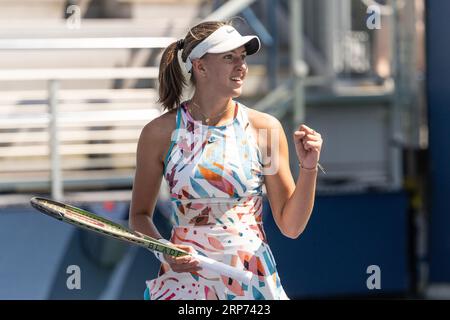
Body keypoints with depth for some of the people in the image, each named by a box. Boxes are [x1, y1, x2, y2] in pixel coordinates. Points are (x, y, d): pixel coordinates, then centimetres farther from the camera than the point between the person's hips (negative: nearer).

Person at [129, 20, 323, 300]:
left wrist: (308, 169, -11)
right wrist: (164, 252, -10)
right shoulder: (160, 132, -2)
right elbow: (140, 215, 8)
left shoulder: (266, 129, -1)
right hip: (184, 282, -1)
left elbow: (291, 226, 2)